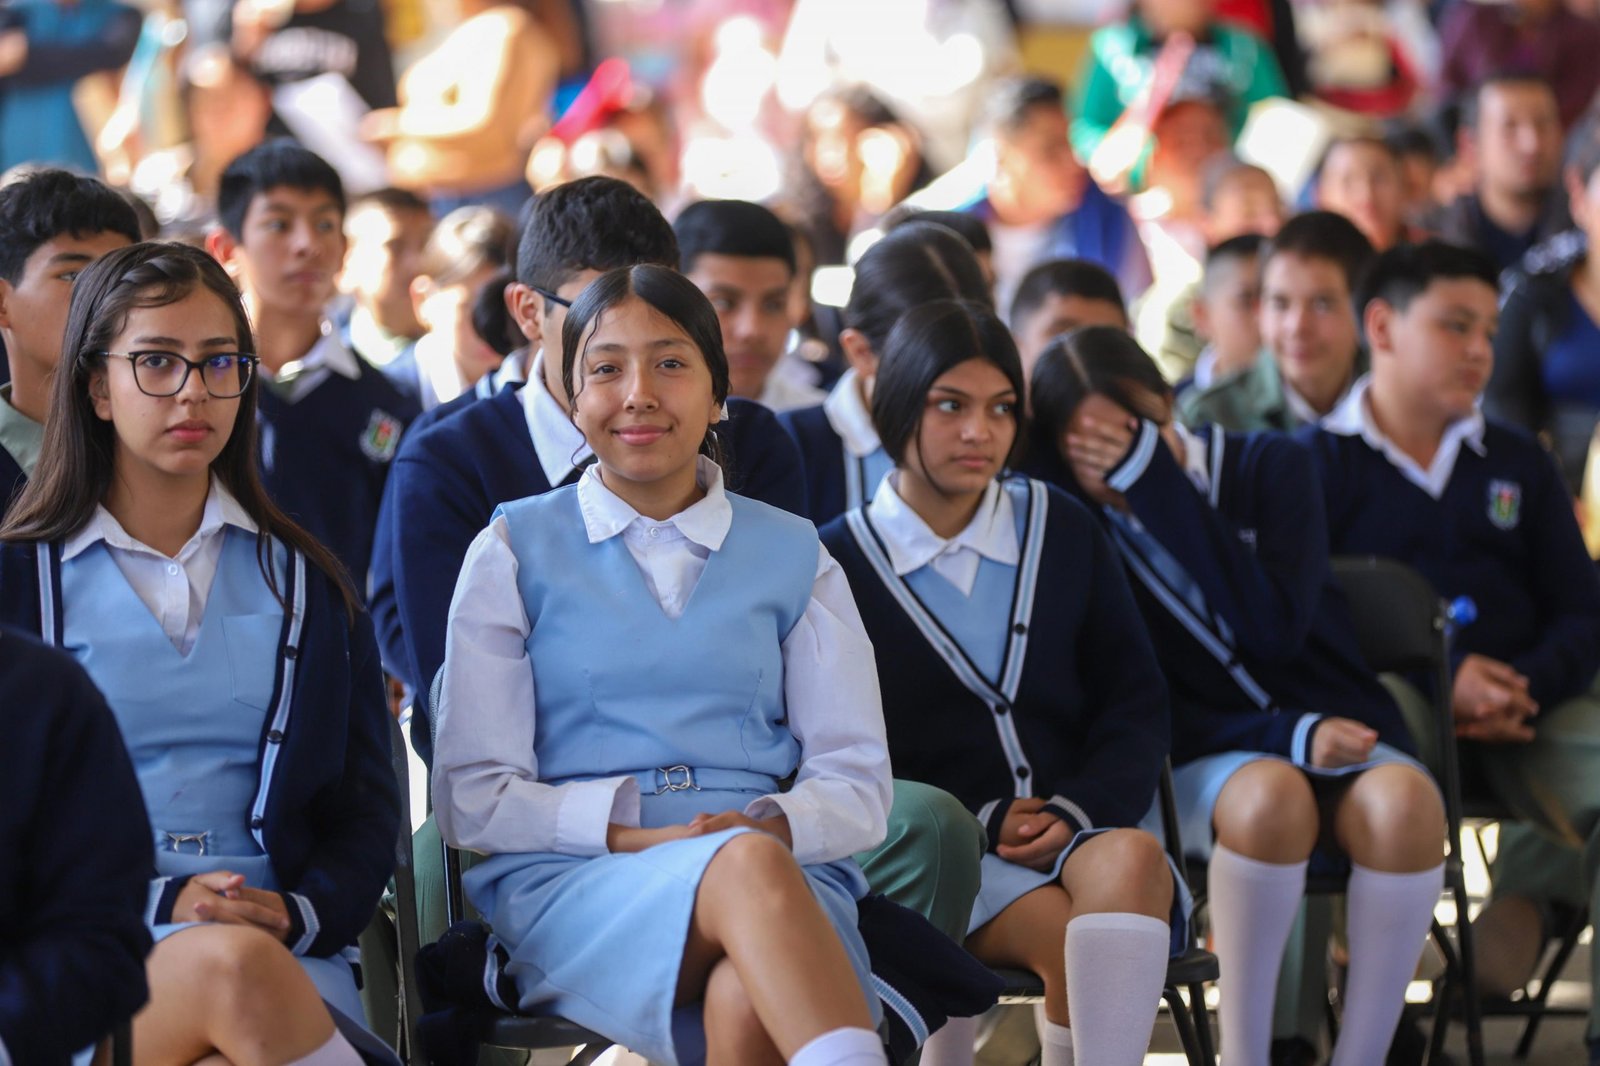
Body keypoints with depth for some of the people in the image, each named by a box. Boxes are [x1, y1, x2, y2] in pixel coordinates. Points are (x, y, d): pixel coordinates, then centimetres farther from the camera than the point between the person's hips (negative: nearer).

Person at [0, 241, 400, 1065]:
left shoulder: (304, 584, 20)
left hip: (276, 945, 2)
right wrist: (154, 904, -11)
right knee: (234, 968, -37)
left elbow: (367, 811, 15)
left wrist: (298, 914, -6)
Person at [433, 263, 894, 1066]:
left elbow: (856, 786, 14)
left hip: (780, 867, 1)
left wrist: (774, 824, -10)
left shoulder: (793, 556, 20)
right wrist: (630, 832, -11)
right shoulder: (513, 553, 15)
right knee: (748, 870, -39)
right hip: (572, 883, -1)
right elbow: (470, 797, 6)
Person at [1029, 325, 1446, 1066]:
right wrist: (1288, 737, -19)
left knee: (1404, 800, -35)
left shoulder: (1268, 468, 0)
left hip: (1340, 737, 1)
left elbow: (1273, 630, -15)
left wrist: (1161, 482, -15)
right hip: (1206, 763, -1)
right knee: (1269, 795, -39)